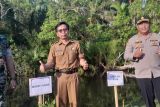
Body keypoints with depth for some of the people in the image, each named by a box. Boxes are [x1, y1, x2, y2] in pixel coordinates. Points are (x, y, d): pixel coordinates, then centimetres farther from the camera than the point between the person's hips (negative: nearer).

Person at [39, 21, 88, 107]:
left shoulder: (76, 44, 6)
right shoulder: (54, 46, 5)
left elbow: (81, 59, 9)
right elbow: (51, 62, 2)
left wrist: (84, 63, -13)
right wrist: (44, 66, -20)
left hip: (73, 75, 0)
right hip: (60, 76, 0)